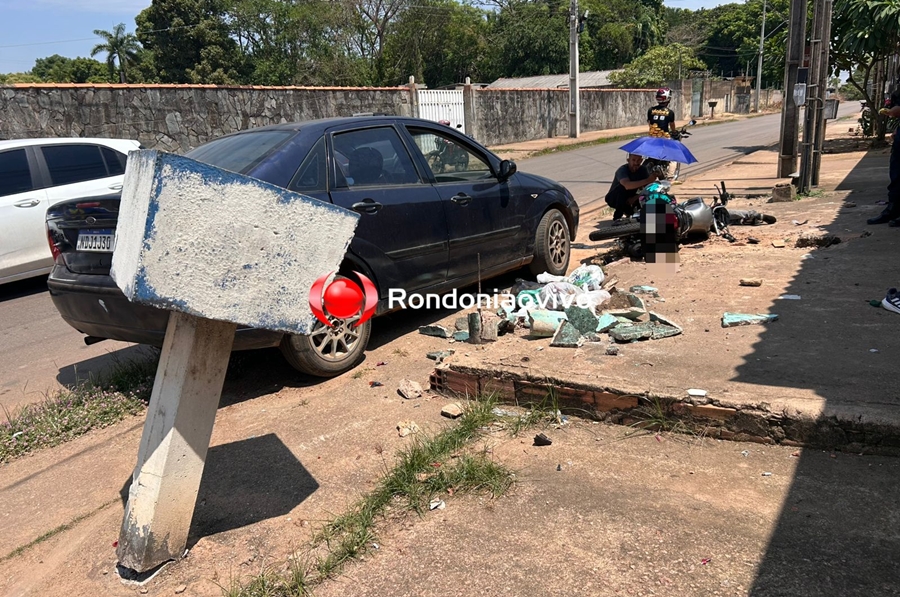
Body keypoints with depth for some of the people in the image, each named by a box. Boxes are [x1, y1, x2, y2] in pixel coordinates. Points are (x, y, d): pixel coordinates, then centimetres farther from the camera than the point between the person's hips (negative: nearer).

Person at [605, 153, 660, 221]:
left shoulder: (643, 169, -11)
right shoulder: (622, 170, -28)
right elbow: (627, 185, -49)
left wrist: (635, 198, -30)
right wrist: (647, 180, -58)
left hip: (629, 200, 5)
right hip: (614, 199, -5)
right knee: (622, 187, -34)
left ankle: (627, 210, 8)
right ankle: (617, 217, -23)